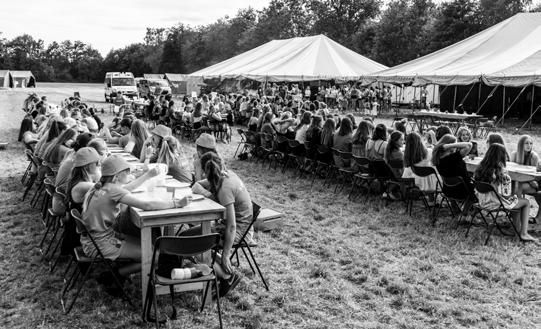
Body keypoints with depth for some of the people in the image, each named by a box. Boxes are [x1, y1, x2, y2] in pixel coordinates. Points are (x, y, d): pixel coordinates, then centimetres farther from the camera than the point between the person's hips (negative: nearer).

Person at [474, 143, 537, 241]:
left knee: (515, 199, 31)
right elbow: (506, 193, -18)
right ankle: (523, 233, 13)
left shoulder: (481, 167, -5)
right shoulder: (500, 170, -24)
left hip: (483, 202, 7)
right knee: (526, 203, 17)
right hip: (497, 203, -7)